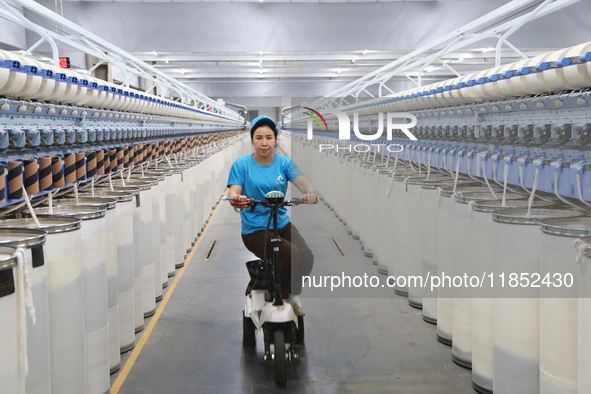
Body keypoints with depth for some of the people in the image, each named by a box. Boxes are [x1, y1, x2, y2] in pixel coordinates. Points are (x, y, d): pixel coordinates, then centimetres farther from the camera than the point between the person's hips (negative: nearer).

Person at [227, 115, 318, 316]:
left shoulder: (284, 163, 4)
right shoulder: (242, 164, -2)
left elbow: (301, 181, -12)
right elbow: (233, 191, -13)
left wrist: (311, 192, -36)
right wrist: (237, 198, -38)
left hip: (282, 224, 4)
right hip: (254, 229, -4)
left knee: (307, 256, -18)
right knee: (291, 253, -27)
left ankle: (293, 295, 12)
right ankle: (278, 299, -1)